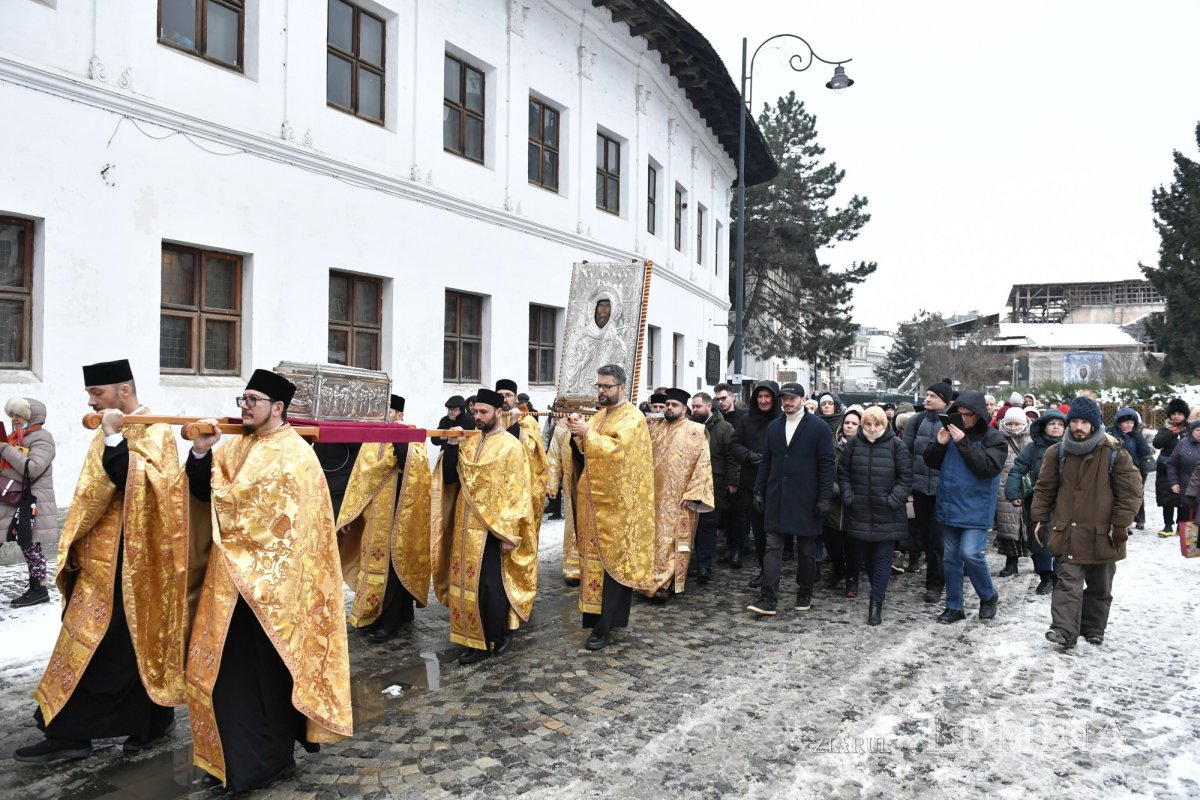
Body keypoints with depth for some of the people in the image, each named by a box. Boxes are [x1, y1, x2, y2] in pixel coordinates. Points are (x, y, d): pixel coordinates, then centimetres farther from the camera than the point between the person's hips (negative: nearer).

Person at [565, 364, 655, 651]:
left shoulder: (632, 417, -8)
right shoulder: (598, 416, 16)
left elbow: (618, 448, -22)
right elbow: (585, 452, 13)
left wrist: (588, 433, -22)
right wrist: (578, 434, -5)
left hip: (616, 502, -7)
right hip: (594, 500, 7)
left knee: (611, 560, -4)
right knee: (597, 558, 10)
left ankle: (604, 626, -1)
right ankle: (601, 618, 20)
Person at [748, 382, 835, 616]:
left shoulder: (819, 427, -4)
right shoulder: (773, 427, 10)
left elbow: (826, 464, -6)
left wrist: (824, 498, -12)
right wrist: (759, 491, 8)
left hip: (805, 500, -3)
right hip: (776, 498, 3)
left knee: (806, 551, 9)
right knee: (772, 548, -2)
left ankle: (804, 595, 24)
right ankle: (768, 599, -3)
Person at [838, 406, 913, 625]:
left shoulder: (897, 446, -7)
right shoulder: (853, 444, 1)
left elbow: (905, 478, -5)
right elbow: (843, 473, 7)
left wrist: (892, 500, -13)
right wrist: (848, 498, -3)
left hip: (887, 515, -3)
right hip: (860, 513, 3)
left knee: (883, 558, -2)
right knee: (866, 556, 13)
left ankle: (876, 603, 0)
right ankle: (879, 592, 34)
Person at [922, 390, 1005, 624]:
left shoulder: (993, 438, -6)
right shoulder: (951, 432, 7)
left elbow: (988, 467, -21)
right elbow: (931, 461, 8)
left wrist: (963, 443, -24)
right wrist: (940, 444, -11)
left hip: (975, 509, -5)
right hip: (949, 506, 5)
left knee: (970, 553, -15)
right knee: (950, 557, 10)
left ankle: (988, 596, 12)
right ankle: (954, 606, 22)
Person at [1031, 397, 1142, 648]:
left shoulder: (1115, 453, -7)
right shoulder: (1057, 453, 0)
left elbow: (1131, 491, -4)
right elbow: (1044, 488, 8)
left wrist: (1120, 524, -8)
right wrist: (1040, 519, 6)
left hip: (1102, 534, 0)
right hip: (1068, 532, 0)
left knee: (1100, 587, 14)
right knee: (1069, 582, -8)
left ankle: (1094, 628, 30)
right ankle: (1064, 630, -13)